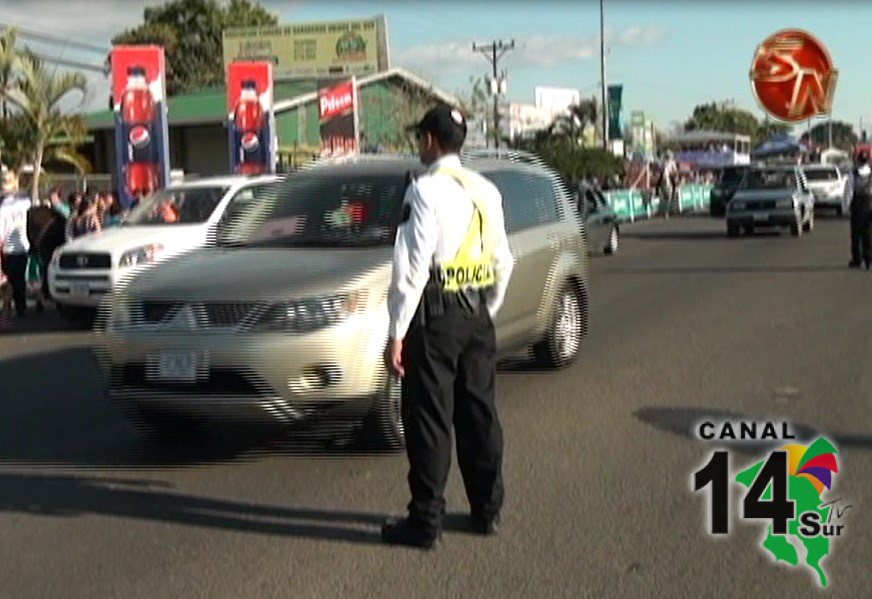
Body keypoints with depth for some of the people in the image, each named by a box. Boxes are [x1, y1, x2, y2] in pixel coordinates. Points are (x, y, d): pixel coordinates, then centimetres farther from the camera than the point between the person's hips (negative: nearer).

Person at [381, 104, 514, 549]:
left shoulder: (427, 190, -12)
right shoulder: (485, 191, 10)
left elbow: (412, 267, -17)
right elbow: (503, 263, 14)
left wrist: (397, 333, -14)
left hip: (435, 316, -7)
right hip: (477, 315, 7)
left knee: (429, 418, -1)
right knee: (478, 413, 14)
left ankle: (425, 522, 4)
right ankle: (487, 510, 22)